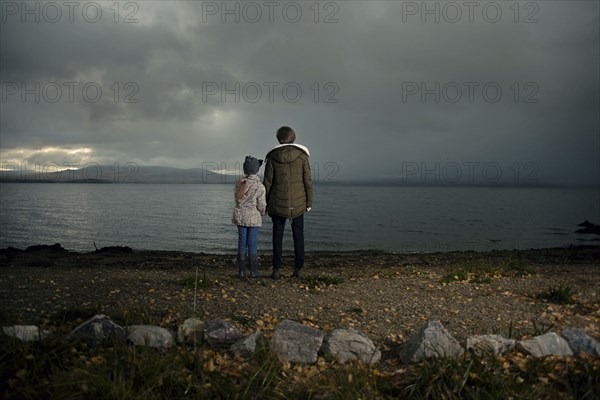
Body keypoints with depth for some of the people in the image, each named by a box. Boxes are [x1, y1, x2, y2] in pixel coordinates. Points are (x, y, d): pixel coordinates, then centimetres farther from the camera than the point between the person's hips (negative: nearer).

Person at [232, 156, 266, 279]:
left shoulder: (239, 183, -1)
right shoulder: (259, 186, -16)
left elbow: (238, 199, 8)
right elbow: (261, 205, -11)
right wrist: (262, 213, 9)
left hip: (240, 216, 4)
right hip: (254, 218, -4)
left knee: (242, 242, 8)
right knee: (252, 243, 3)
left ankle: (241, 271, 10)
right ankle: (253, 271, 9)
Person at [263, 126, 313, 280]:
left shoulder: (272, 157, -4)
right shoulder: (302, 155, -4)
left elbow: (267, 182, -2)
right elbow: (307, 181, -4)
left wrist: (265, 203, 7)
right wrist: (309, 202, 4)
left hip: (278, 203, 0)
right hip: (298, 202, 0)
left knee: (277, 235, 9)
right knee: (298, 235, 11)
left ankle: (276, 270, 8)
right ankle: (298, 269, 12)